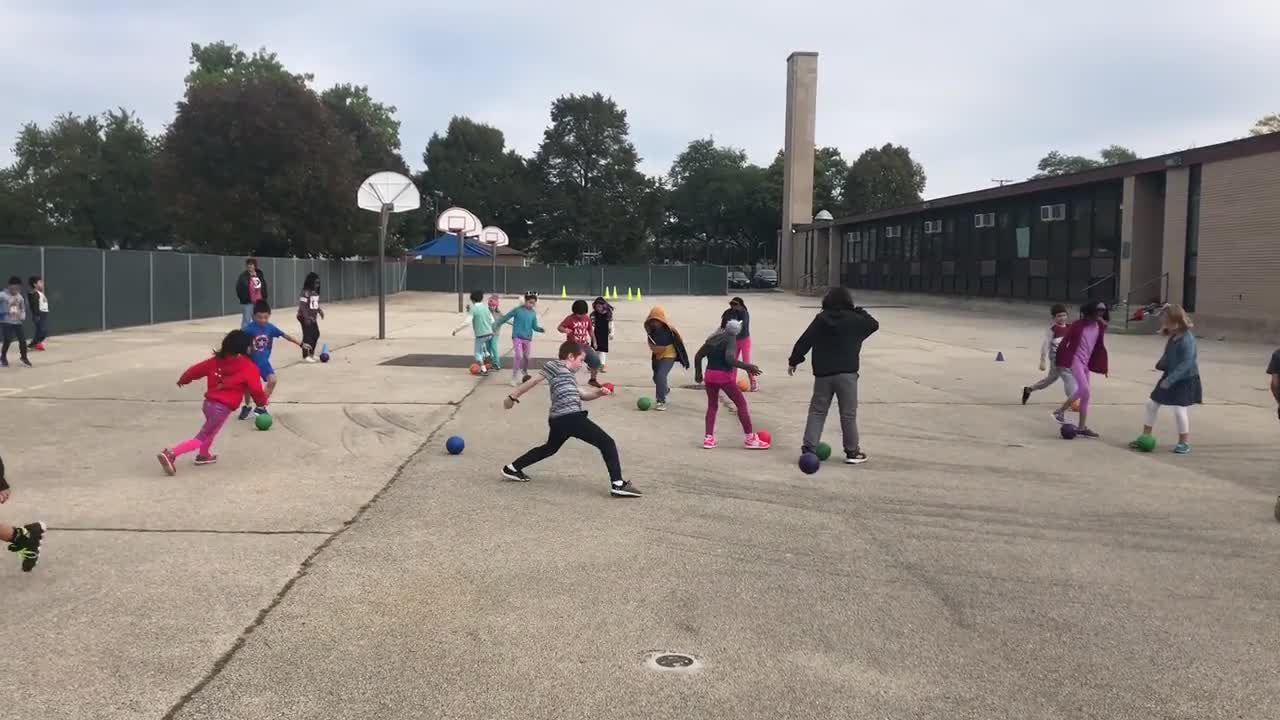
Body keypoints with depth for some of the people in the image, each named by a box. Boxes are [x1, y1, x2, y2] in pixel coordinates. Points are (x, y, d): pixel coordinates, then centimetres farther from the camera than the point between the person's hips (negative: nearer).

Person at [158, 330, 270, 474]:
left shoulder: (217, 360, 10)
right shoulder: (249, 367, -7)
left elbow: (197, 369, 17)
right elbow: (256, 388, -7)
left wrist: (183, 380, 36)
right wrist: (262, 401, 14)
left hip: (209, 402, 7)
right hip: (222, 408, -7)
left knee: (210, 430, 36)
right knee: (202, 438, -2)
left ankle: (203, 455, 48)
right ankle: (170, 454, -16)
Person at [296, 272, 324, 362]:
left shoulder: (315, 293, 10)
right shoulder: (305, 293, -19)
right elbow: (302, 306, -23)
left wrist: (320, 311, 5)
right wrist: (306, 317, -27)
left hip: (313, 318, 9)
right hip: (305, 318, -9)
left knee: (316, 334, 15)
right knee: (308, 336, -9)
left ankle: (311, 353, 29)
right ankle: (305, 356, -3)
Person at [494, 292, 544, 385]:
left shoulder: (533, 313, 1)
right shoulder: (517, 310, -10)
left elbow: (535, 327, 4)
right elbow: (505, 318, -3)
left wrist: (541, 329, -16)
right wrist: (496, 325, -3)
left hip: (528, 338, 4)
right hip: (517, 337, -4)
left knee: (526, 357, 13)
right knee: (518, 356, -14)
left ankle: (525, 373, 37)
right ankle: (514, 377, -5)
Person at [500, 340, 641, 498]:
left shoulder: (567, 374, 28)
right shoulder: (556, 366, 0)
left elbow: (582, 395, 26)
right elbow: (534, 381, 1)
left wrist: (598, 392, 8)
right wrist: (513, 396, 2)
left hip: (559, 419, 10)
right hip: (570, 417, -10)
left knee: (550, 448, 33)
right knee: (607, 443, -7)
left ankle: (512, 468, 38)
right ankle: (618, 484, -16)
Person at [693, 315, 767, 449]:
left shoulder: (712, 337, 12)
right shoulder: (730, 337, -9)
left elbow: (698, 356, 13)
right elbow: (730, 358, -23)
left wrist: (698, 373, 24)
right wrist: (747, 367, -18)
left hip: (710, 375, 6)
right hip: (724, 376, -6)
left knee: (712, 405, 17)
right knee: (741, 403, 5)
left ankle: (708, 438, 8)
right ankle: (749, 438, 6)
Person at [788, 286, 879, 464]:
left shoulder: (820, 319, 1)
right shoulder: (855, 320, -1)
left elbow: (804, 341, 0)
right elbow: (874, 325, 18)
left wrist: (794, 361, 9)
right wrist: (860, 312, 27)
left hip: (823, 373, 2)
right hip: (846, 373, -2)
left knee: (817, 411, 9)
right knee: (848, 414, 6)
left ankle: (808, 448, 4)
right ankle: (852, 451, 11)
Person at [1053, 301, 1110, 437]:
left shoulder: (1100, 327, 7)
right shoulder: (1078, 325, -12)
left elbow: (1099, 346, 15)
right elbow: (1065, 341, -11)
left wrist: (1102, 365, 13)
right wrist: (1060, 360, -12)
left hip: (1086, 362, 7)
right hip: (1075, 360, -7)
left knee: (1084, 394, 6)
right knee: (1084, 389, -20)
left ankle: (1082, 427, 10)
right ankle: (1060, 411, -3)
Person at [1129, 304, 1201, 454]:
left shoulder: (1187, 339, -24)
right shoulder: (1173, 337, 4)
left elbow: (1186, 363, -28)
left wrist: (1170, 379, -30)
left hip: (1185, 380, -10)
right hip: (1170, 377, 10)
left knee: (1179, 409, -12)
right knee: (1152, 403, 9)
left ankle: (1184, 443, 5)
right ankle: (1145, 436, 19)